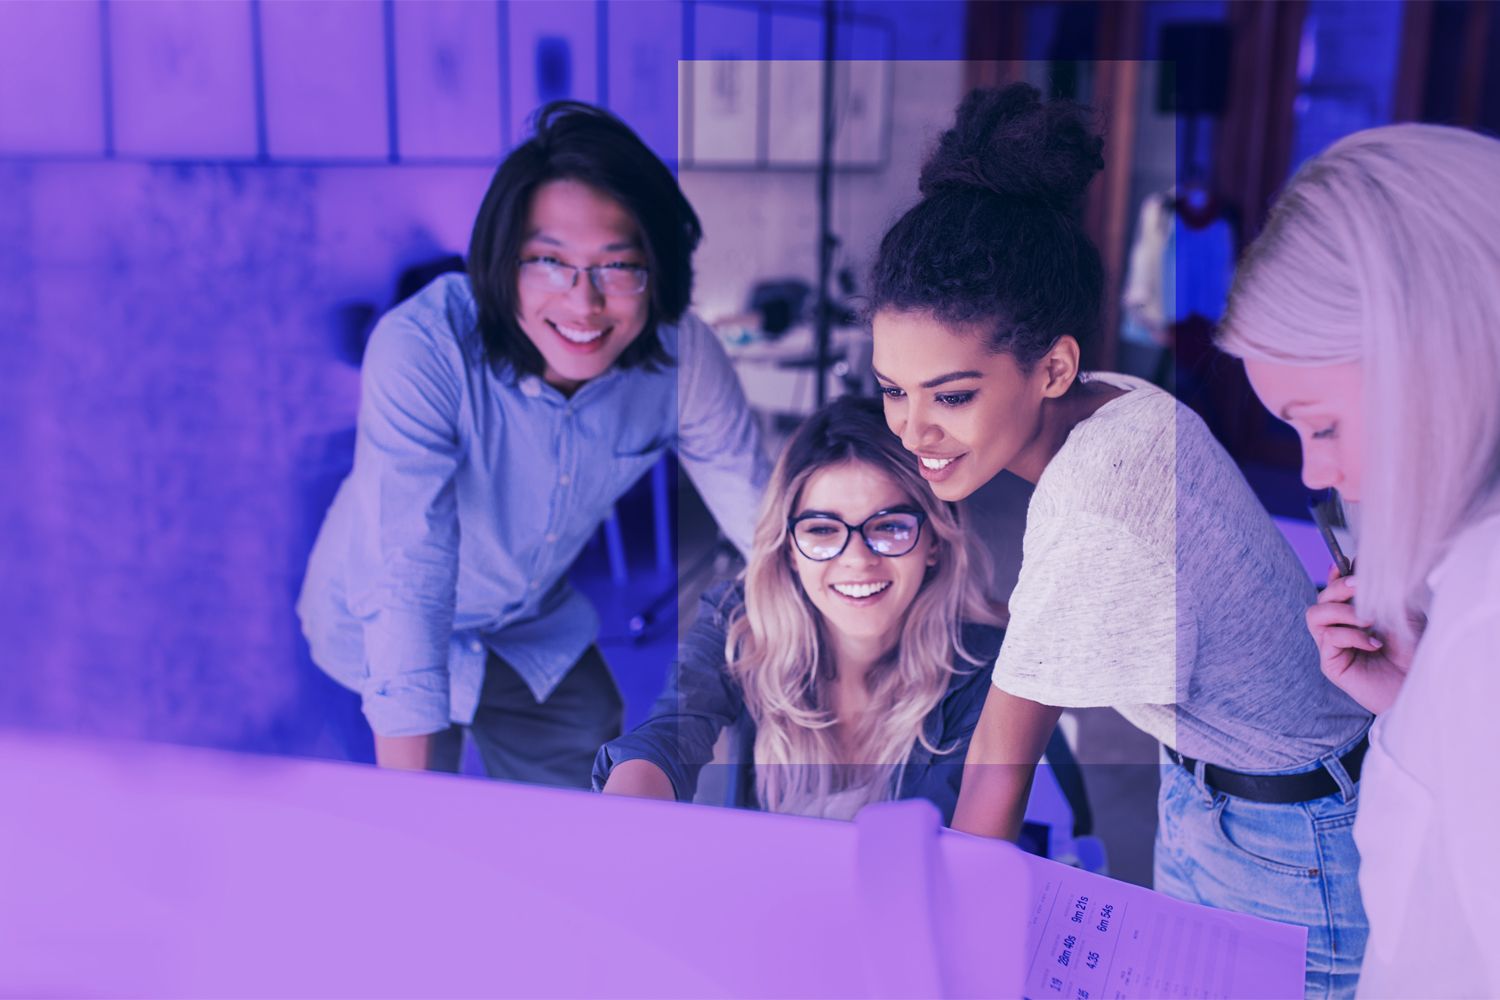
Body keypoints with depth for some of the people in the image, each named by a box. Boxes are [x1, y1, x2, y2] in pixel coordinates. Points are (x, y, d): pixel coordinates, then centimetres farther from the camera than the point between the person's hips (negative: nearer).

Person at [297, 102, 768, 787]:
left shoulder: (680, 355, -24)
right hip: (382, 626, -4)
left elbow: (766, 516, -13)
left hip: (536, 625, 4)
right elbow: (409, 581, -39)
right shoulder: (420, 350, -36)